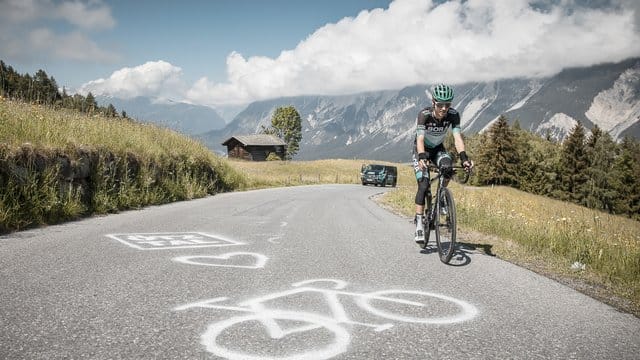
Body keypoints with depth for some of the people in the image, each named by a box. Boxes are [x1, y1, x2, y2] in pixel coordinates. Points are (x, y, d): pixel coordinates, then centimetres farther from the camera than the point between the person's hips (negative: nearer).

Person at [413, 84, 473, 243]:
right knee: (423, 185, -19)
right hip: (422, 150, -3)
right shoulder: (424, 114, -30)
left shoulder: (453, 115, -22)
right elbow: (420, 139, -40)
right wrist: (422, 158, -58)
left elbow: (457, 137, -31)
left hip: (438, 148, 3)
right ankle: (419, 224, -14)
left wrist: (464, 157, -48)